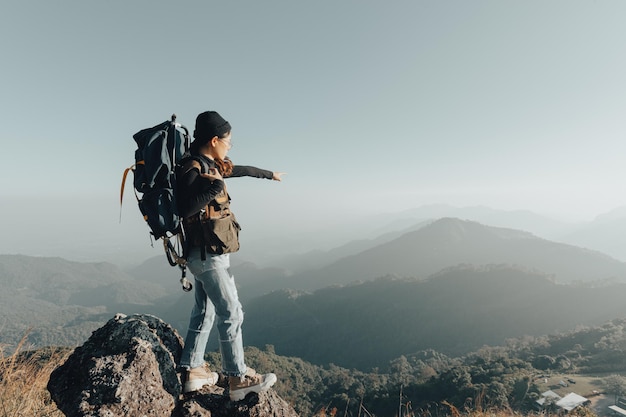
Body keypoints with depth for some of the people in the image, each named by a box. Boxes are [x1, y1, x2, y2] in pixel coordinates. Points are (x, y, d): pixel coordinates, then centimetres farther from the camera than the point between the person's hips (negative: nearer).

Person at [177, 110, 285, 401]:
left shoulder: (212, 166, 11)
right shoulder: (193, 170, -16)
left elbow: (241, 170, 26)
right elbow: (183, 209, -27)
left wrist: (269, 174, 38)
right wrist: (211, 190, -31)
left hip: (207, 254, 10)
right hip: (208, 255, -10)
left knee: (204, 311, 16)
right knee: (231, 313, -3)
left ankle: (193, 370, 28)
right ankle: (238, 378, 10)